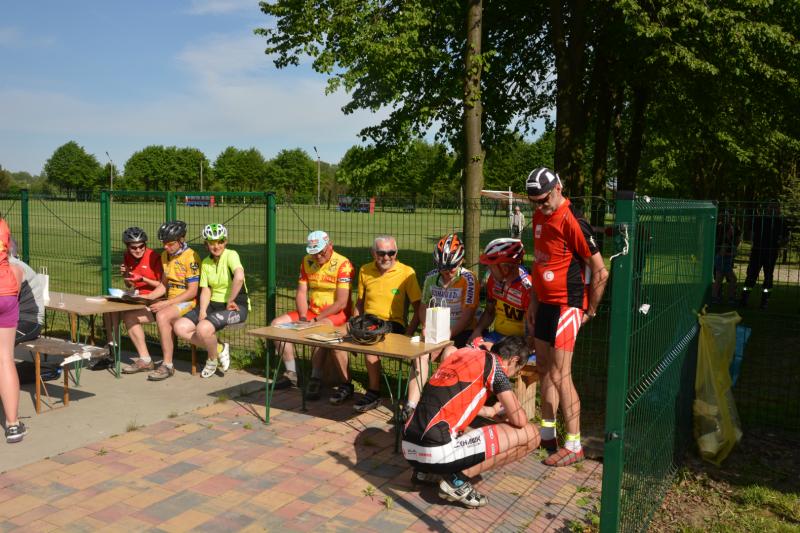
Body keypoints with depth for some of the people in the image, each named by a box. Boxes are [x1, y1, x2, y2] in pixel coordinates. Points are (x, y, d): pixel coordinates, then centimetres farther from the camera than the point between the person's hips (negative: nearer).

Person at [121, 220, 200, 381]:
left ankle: (168, 365, -26)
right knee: (129, 315, -2)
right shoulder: (165, 255, 13)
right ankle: (145, 360, 3)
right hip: (169, 302, 9)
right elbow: (164, 284, 19)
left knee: (162, 316, -38)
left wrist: (166, 303, -21)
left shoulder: (191, 257, -13)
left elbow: (192, 292, -17)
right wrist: (149, 297, 1)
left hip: (187, 302, -9)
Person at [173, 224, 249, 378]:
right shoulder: (205, 262, 10)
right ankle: (219, 349, 5)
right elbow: (206, 290, 5)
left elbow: (239, 277, -32)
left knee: (203, 328, -30)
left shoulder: (231, 255, -13)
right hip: (214, 304, 8)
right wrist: (202, 311, -11)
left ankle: (213, 359, 2)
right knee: (180, 327, -9)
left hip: (236, 306, -7)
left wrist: (230, 301, -22)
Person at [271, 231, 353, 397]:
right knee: (277, 324, -6)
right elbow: (301, 293, 5)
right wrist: (303, 318, -11)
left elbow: (341, 303, -20)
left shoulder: (343, 264, -16)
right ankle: (291, 374, 2)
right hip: (312, 311, 7)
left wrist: (315, 319, -20)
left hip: (336, 314, -7)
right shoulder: (307, 262, 5)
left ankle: (315, 380, -25)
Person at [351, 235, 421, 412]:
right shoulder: (365, 270, 9)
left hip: (394, 323, -5)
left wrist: (407, 335, -16)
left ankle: (374, 393, -17)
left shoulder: (406, 272, -5)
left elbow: (418, 309, -5)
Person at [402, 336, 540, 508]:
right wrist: (505, 418, 21)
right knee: (531, 435, -2)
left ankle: (425, 472, 19)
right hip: (436, 452, -9)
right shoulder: (493, 364, -2)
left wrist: (490, 411, 41)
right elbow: (520, 420, -2)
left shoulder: (464, 352, 18)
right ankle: (458, 479, -2)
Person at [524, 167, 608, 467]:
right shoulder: (540, 217, 10)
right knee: (544, 369, 14)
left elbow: (601, 272, -17)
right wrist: (533, 302, 14)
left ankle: (574, 445, 7)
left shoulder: (572, 222, -19)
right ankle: (547, 433, 27)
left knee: (560, 375, -6)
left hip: (566, 306, -9)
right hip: (545, 303, 9)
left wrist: (590, 311, -8)